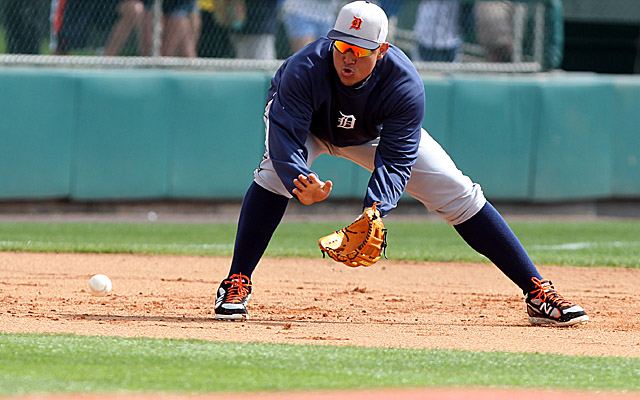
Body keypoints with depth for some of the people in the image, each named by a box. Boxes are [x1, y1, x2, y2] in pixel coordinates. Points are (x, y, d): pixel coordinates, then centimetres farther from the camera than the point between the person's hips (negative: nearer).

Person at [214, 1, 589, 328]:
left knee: (457, 192, -9)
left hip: (375, 134, 1)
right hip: (310, 126, -1)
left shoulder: (405, 85, -36)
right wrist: (301, 185, -66)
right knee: (277, 170, -34)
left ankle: (538, 292, -4)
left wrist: (374, 211, -55)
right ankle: (237, 284, -27)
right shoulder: (304, 70, -39)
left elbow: (394, 161, -37)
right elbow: (286, 138, -45)